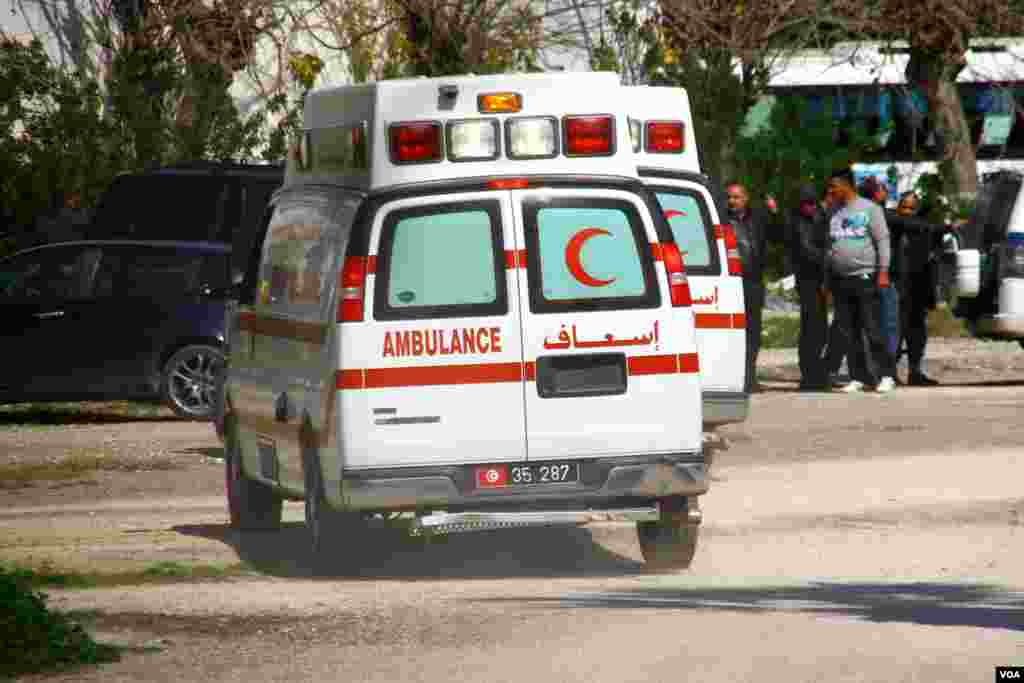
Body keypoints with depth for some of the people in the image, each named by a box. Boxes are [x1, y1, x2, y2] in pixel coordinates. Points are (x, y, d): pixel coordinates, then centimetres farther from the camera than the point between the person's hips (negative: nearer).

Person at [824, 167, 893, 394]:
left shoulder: (869, 209, 0)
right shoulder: (834, 213, 15)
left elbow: (882, 240, -4)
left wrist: (883, 271, -12)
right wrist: (827, 278, 13)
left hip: (865, 276, -5)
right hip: (840, 279, 5)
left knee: (871, 330, -8)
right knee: (849, 332, 4)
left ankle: (883, 376, -4)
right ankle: (858, 377, 8)